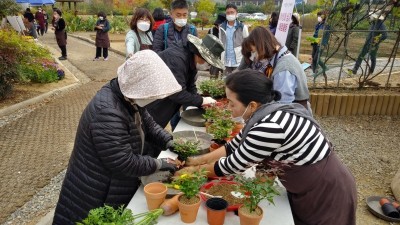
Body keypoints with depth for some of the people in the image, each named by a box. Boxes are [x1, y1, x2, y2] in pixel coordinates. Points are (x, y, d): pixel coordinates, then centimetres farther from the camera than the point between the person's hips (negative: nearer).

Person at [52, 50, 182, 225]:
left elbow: (149, 125, 9)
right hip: (96, 195, -8)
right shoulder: (107, 113, -34)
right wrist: (159, 164, -19)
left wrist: (170, 143, -4)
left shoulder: (129, 96, -4)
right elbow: (125, 164, -30)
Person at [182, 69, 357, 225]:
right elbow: (234, 146, 6)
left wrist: (195, 170, -5)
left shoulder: (269, 128, -33)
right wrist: (199, 160, 6)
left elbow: (231, 166, -20)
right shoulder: (267, 113, -5)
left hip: (328, 196, -7)